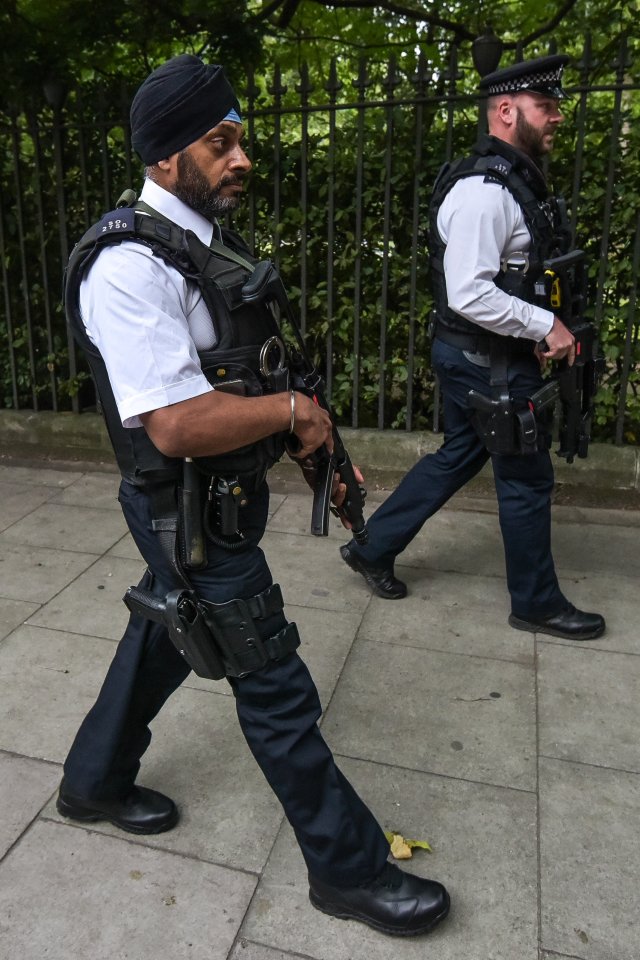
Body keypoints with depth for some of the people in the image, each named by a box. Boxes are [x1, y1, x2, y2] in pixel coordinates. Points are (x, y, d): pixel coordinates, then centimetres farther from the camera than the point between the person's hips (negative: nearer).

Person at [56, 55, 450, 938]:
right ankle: (348, 868, 24)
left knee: (165, 635, 25)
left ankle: (95, 781, 50)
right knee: (274, 685, 2)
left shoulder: (205, 240, 9)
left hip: (220, 501, 10)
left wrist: (317, 434, 8)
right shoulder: (132, 264, -22)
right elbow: (178, 424, -30)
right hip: (191, 515, -10)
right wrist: (295, 409, -18)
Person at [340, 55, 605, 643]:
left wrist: (537, 330, 10)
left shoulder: (514, 179, 13)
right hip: (490, 362, -10)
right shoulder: (485, 190, -20)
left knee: (459, 457, 19)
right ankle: (537, 604, 25)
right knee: (527, 479, 4)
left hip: (480, 356, 10)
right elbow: (468, 293, -28)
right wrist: (546, 326, -20)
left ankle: (373, 549, 30)